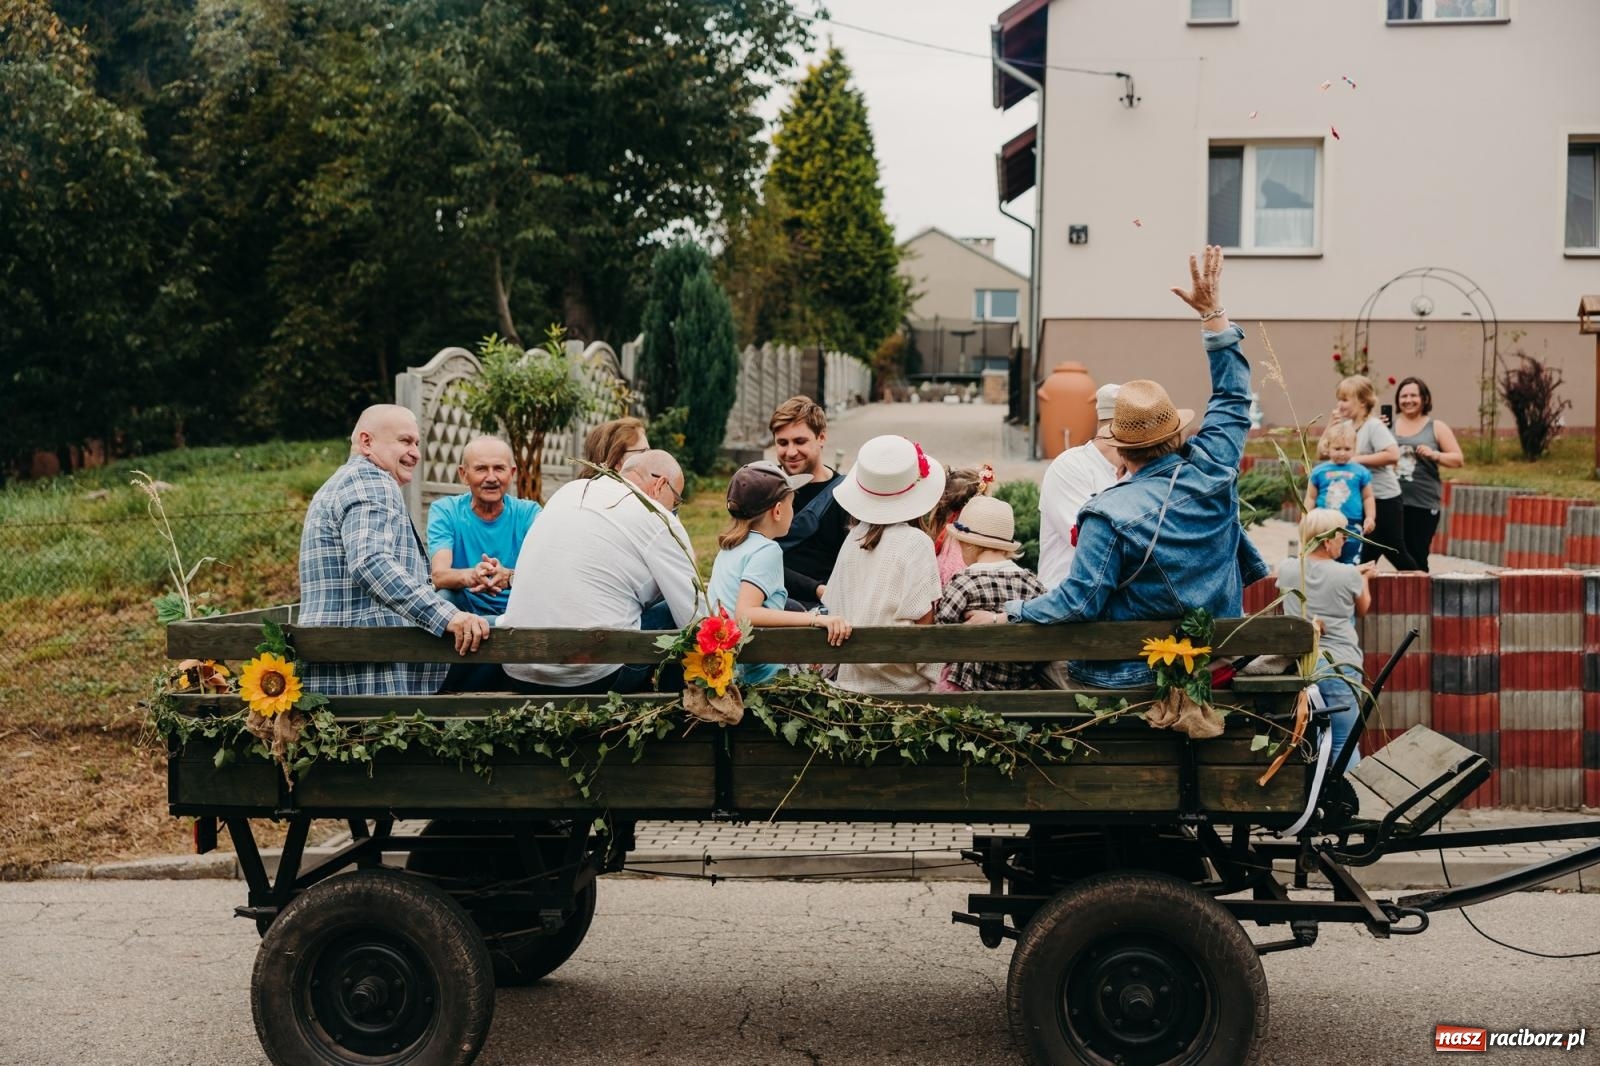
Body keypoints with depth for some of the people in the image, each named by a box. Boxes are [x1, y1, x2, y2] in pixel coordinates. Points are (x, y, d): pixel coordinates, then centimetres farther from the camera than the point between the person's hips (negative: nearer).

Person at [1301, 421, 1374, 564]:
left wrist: (1370, 517, -3)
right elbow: (1310, 498, 7)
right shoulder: (1319, 471, 2)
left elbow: (1368, 497, 9)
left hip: (1352, 527, 0)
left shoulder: (1361, 472, 2)